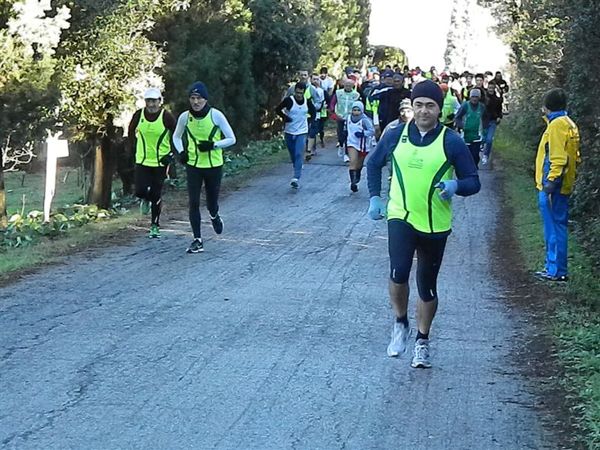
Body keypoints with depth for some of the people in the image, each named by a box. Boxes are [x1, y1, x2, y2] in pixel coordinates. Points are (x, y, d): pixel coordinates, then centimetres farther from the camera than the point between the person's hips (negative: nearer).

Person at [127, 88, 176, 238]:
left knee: (156, 195, 3)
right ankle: (145, 200, 29)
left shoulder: (166, 117, -13)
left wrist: (171, 154, -10)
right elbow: (131, 131, 14)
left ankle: (155, 226, 18)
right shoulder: (139, 115, -6)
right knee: (140, 191, -10)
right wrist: (134, 147, 7)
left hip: (161, 161, -2)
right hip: (142, 160, 2)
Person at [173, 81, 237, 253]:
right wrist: (181, 152, -5)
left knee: (212, 202, 8)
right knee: (193, 203, -5)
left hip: (214, 165, -1)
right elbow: (176, 137, 13)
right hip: (193, 165, 1)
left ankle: (214, 216, 45)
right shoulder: (184, 117, -5)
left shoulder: (216, 115, -13)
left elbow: (231, 139, -6)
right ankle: (197, 240, 4)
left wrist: (213, 145, -20)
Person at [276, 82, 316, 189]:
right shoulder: (289, 100, -10)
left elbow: (313, 112, 17)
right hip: (289, 132, 1)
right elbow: (278, 110, -2)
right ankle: (297, 170, 36)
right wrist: (285, 118, -12)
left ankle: (296, 178, -20)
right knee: (293, 155, 11)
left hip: (302, 132, 0)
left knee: (299, 155, -13)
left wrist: (309, 121, 6)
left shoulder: (307, 102, -2)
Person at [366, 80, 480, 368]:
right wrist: (374, 197, 7)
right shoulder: (395, 136, -1)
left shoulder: (452, 142, -7)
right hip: (401, 216, 0)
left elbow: (473, 182, -3)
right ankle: (400, 324, 5)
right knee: (398, 272, -22)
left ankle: (422, 341, 30)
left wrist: (455, 186, -24)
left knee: (427, 286, 10)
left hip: (435, 224, 0)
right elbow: (374, 164, 17)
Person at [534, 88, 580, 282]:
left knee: (555, 228, -7)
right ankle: (553, 266, 21)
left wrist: (551, 181, -23)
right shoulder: (568, 124, 15)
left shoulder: (557, 125, -15)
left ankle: (557, 271, -4)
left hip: (554, 187, -10)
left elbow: (559, 157, -21)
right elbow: (573, 156, 18)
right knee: (555, 227, 15)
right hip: (562, 186, 10)